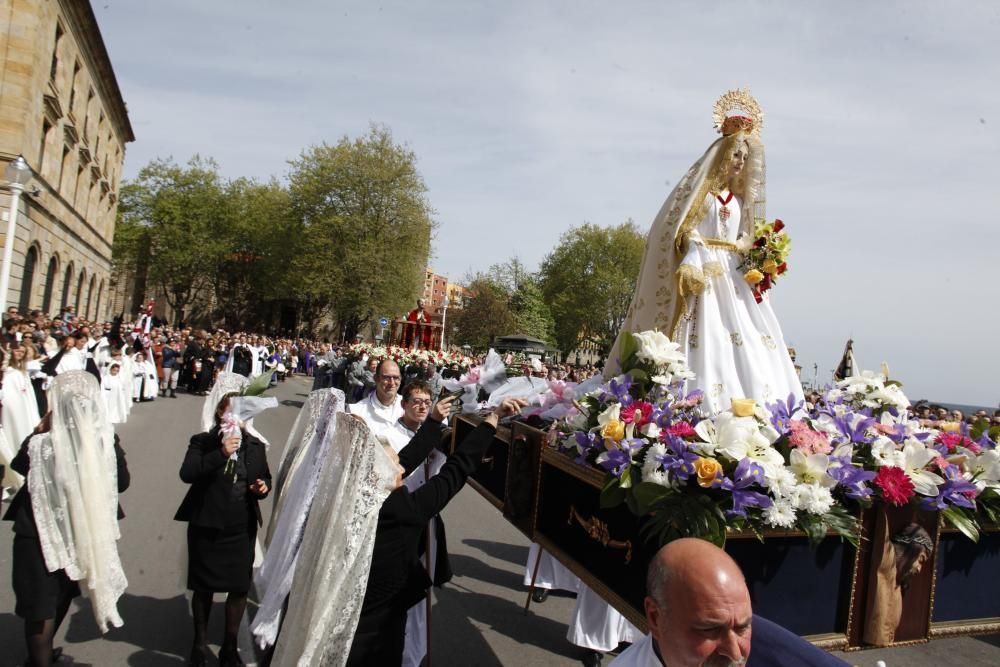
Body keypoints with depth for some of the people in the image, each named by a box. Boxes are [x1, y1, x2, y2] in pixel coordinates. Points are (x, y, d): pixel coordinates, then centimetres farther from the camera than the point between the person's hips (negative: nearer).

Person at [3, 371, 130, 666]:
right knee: (61, 594, 27)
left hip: (40, 533, -3)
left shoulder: (39, 444, -24)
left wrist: (38, 432, 1)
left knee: (41, 604, 14)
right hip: (85, 530, 4)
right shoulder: (107, 442, -18)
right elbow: (122, 482, -3)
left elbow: (18, 467, 0)